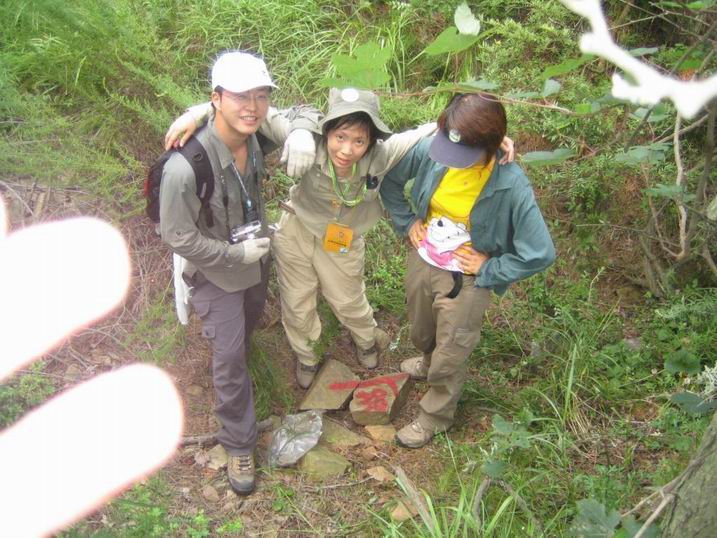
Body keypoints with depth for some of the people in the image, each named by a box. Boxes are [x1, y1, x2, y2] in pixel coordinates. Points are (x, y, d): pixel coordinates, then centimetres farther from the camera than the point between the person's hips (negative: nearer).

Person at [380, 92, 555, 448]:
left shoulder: (510, 185, -30)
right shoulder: (430, 150, -19)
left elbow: (540, 254, -26)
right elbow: (389, 179, 1)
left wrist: (489, 270, -18)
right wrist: (406, 223, -2)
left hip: (466, 280, -4)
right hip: (421, 262, 4)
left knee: (450, 355, 15)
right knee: (421, 334, 30)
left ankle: (435, 416, 43)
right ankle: (429, 363, 65)